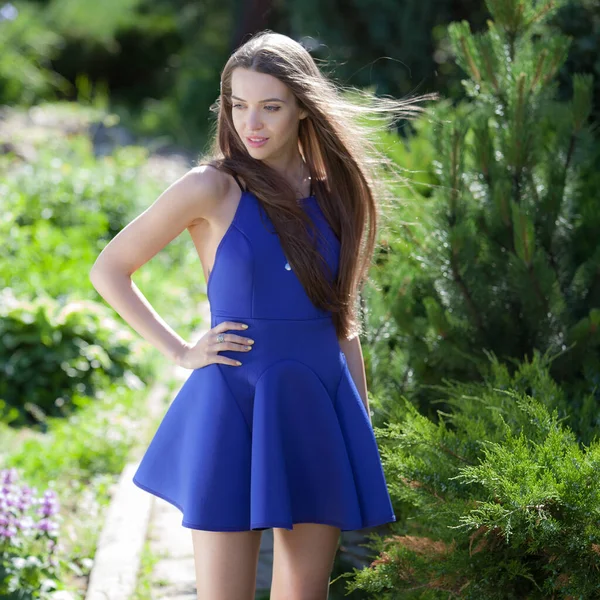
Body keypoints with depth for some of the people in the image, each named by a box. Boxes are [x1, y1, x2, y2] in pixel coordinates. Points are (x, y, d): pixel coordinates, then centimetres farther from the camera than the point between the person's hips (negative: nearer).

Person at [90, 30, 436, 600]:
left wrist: (363, 425, 13)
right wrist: (181, 352, -4)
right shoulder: (212, 188, -4)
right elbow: (108, 270, 1)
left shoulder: (330, 194, 9)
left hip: (321, 410, 4)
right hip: (235, 408, -4)